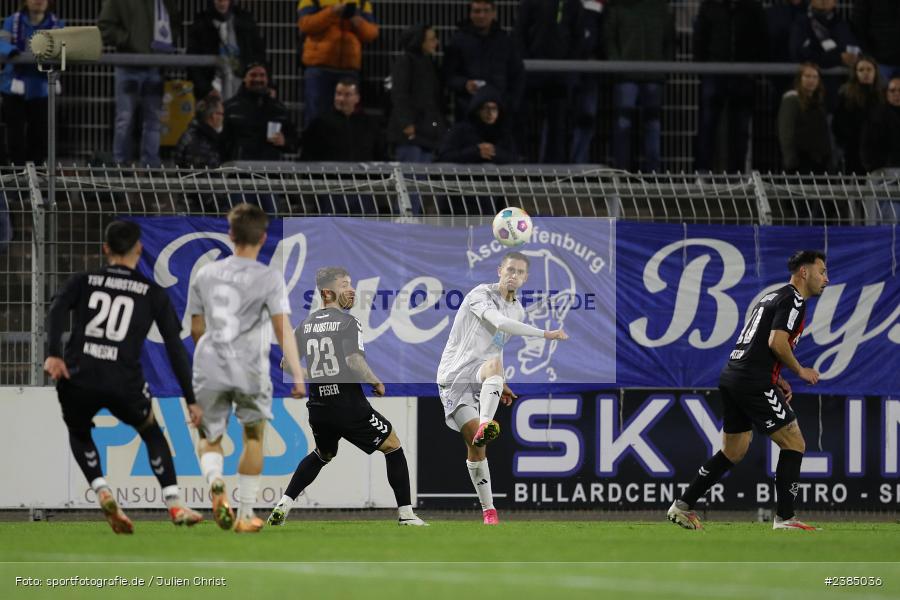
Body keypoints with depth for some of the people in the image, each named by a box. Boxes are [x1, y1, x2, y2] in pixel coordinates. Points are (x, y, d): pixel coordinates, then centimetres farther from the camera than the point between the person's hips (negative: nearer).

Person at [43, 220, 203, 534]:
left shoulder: (83, 282, 15)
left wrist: (54, 354, -19)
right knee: (151, 432, 27)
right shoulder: (153, 293, 12)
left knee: (79, 434, 30)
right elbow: (175, 347, 9)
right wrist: (190, 399, 12)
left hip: (77, 379, 1)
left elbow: (56, 312, -6)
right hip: (123, 384, -1)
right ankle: (175, 505, 17)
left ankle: (103, 493, 8)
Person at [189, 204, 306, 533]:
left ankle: (215, 481, -22)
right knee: (254, 436, 19)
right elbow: (283, 329, -11)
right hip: (251, 370, -2)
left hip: (209, 370, 2)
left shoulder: (206, 274, 9)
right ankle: (246, 514, 19)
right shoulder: (268, 277, -2)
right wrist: (298, 374, -13)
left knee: (210, 440, 13)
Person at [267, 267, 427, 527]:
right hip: (349, 406, -6)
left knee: (322, 455, 32)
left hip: (318, 408, 6)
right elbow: (354, 361, -23)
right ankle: (406, 514, 6)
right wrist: (376, 383, -6)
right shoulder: (348, 322, -10)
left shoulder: (305, 325, 9)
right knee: (393, 447, 11)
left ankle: (283, 505, 21)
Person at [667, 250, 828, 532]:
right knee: (794, 444, -2)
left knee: (733, 452, 16)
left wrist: (777, 380, 19)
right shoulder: (793, 300, -7)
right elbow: (777, 342, -19)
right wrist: (800, 371, -4)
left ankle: (683, 506, 16)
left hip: (731, 378, 10)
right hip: (754, 384, -10)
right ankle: (784, 518, -4)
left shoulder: (773, 297, 23)